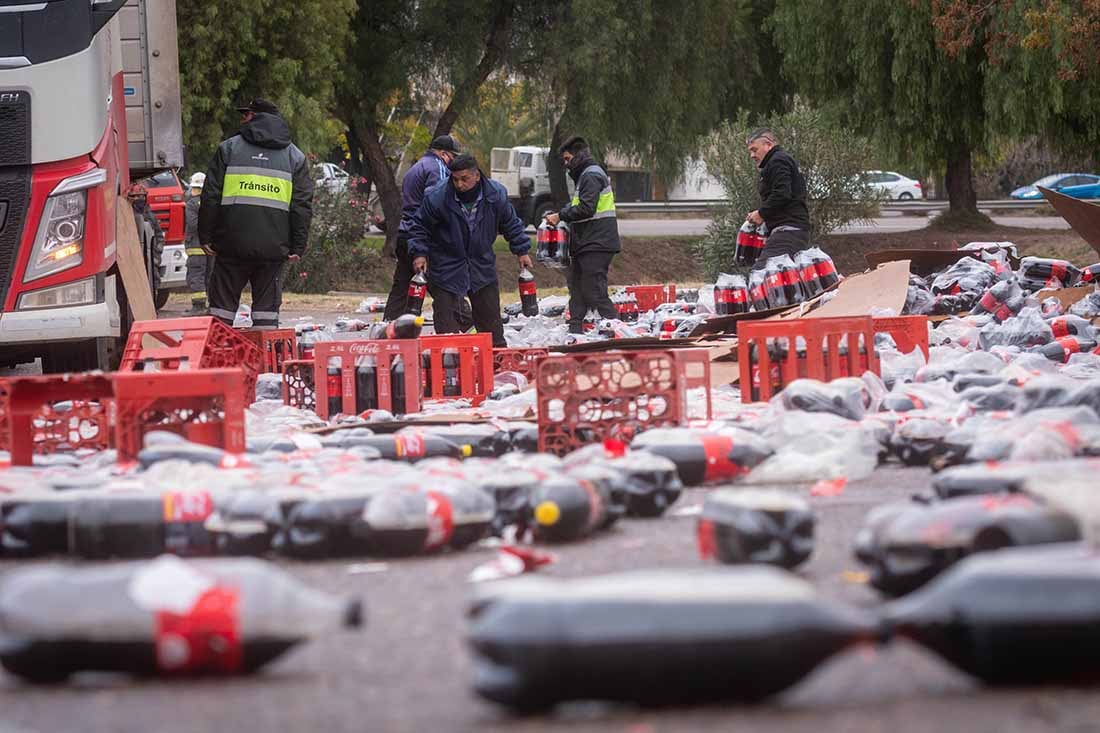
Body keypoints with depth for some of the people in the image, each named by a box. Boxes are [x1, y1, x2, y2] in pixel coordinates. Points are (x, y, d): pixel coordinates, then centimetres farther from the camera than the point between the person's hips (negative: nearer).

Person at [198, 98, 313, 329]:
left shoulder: (229, 148, 6)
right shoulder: (295, 156, 11)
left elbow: (211, 197, 2)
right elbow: (302, 206, 6)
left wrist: (206, 236, 6)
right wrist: (298, 247, 7)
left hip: (233, 243, -1)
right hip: (274, 247, 1)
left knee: (222, 303, 4)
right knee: (267, 307, 5)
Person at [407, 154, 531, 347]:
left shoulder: (496, 195, -10)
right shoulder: (437, 197, -19)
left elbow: (511, 224, 7)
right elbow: (420, 226, -4)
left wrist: (522, 251, 8)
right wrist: (419, 253, -14)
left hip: (482, 265, 3)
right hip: (447, 268, -3)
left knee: (490, 318, 12)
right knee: (447, 321, -7)